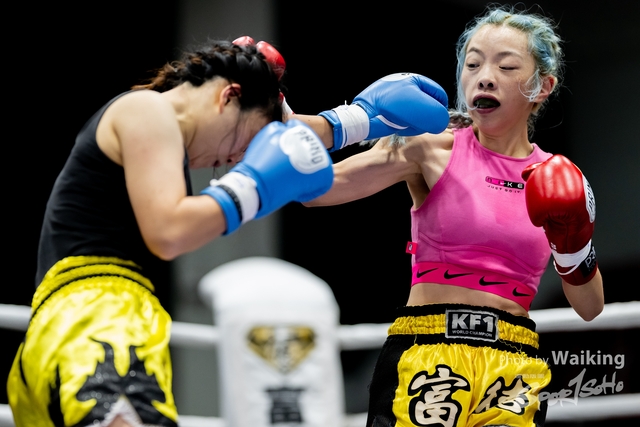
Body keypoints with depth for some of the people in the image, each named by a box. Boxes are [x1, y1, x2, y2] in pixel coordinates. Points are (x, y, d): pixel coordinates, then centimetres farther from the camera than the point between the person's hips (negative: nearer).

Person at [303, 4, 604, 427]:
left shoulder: (556, 178, 10)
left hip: (514, 370, 3)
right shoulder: (433, 148, 0)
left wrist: (574, 245, -6)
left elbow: (590, 308, 12)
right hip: (424, 356, -3)